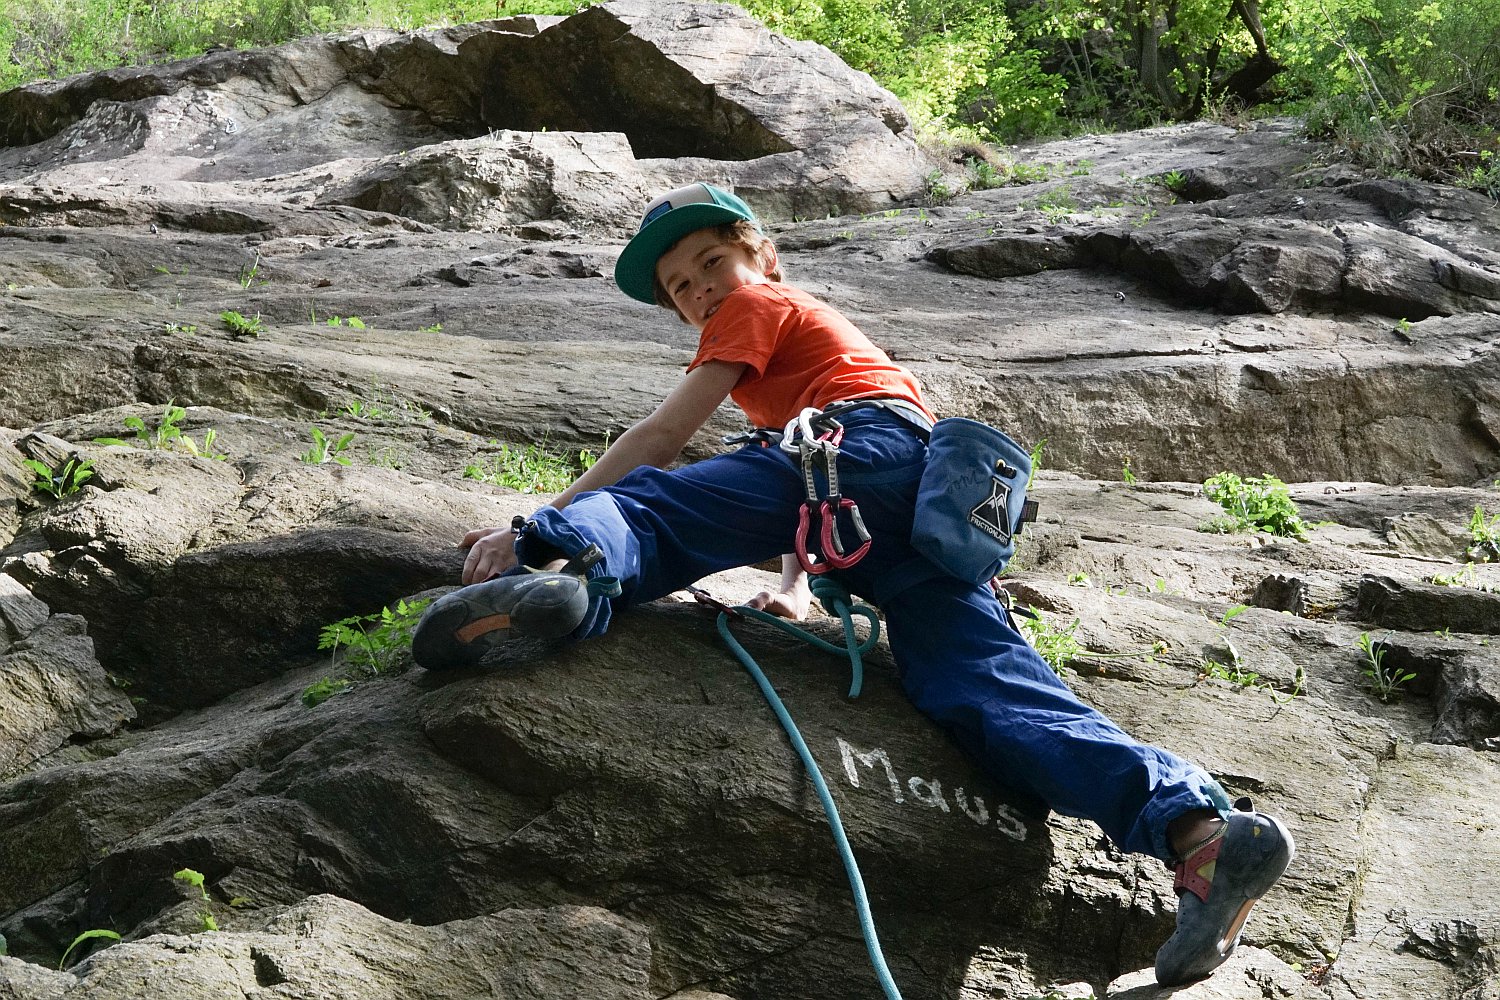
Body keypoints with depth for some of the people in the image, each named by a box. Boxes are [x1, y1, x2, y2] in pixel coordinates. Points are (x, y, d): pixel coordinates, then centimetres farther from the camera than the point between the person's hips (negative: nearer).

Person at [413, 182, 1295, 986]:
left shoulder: (755, 307, 23)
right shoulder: (815, 328, 47)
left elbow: (665, 436, 11)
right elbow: (800, 506, 37)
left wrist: (545, 524, 12)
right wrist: (794, 586, 21)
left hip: (874, 444, -7)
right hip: (950, 507, 7)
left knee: (652, 501, -16)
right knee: (988, 685, -11)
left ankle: (564, 560, -54)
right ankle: (1198, 830, -29)